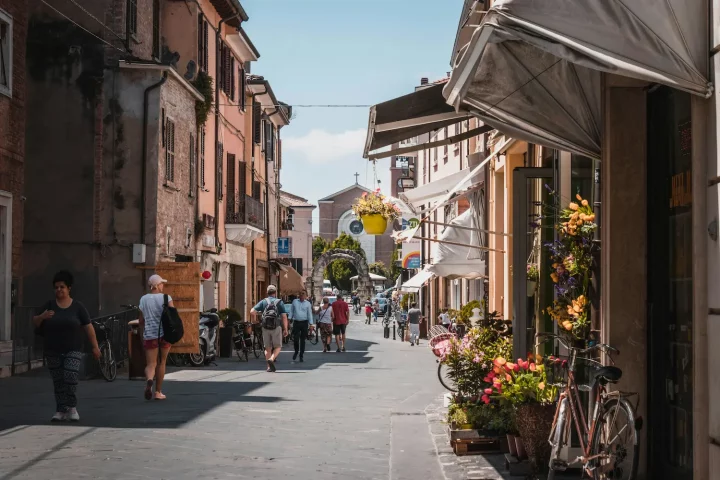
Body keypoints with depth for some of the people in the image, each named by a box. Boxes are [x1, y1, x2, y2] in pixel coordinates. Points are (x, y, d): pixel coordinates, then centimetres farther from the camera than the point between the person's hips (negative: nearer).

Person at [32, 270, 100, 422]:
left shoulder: (78, 307, 0)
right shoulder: (49, 306, 5)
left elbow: (88, 327, 2)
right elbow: (35, 323, 8)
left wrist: (95, 346, 0)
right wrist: (42, 317, -14)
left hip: (73, 351, -3)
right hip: (53, 352, 3)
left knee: (70, 378, -15)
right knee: (58, 381, 5)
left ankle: (72, 408, 1)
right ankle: (61, 411, 12)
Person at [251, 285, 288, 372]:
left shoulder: (263, 302, 6)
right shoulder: (279, 302, 3)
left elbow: (252, 312, -5)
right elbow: (284, 317, -4)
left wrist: (255, 315, 18)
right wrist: (285, 329, 1)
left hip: (265, 328, 2)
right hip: (276, 327, -2)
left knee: (268, 348, 13)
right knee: (277, 347, 8)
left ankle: (269, 366, 11)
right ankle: (271, 359, -17)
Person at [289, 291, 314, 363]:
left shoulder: (308, 303, 3)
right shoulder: (294, 301, 6)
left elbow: (309, 314, 2)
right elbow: (291, 311, 11)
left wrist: (311, 324, -4)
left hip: (304, 323, 0)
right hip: (296, 322, 0)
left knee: (302, 340, 3)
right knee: (295, 339, -7)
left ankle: (301, 356, 11)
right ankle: (296, 352, 20)